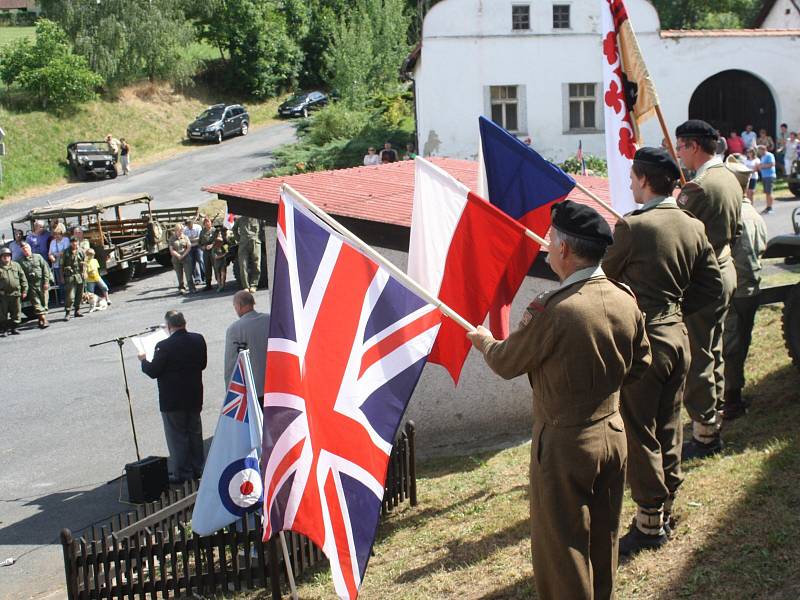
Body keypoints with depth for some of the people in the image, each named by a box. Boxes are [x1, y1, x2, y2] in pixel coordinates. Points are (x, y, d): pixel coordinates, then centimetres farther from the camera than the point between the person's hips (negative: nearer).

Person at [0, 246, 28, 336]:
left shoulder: (16, 266, 8)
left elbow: (23, 279, 9)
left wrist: (24, 290, 4)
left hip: (15, 293, 2)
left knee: (16, 312, 7)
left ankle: (13, 328, 19)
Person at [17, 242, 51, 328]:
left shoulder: (38, 257, 6)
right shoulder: (21, 261, 6)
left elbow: (45, 269, 3)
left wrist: (46, 282, -4)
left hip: (42, 284, 0)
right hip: (32, 286, 0)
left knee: (44, 302, 2)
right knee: (37, 304, -6)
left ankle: (41, 320, 12)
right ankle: (44, 320, -8)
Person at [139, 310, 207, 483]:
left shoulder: (164, 346, -21)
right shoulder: (198, 340, -3)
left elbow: (153, 372, -16)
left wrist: (144, 360, 3)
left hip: (172, 400, -6)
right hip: (195, 397, 6)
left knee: (177, 436, 5)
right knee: (195, 432, 18)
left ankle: (180, 473, 11)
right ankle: (197, 469, 26)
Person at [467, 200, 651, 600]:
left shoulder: (556, 311, -26)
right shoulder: (625, 300, -6)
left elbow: (506, 363, -11)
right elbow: (639, 365, 8)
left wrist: (484, 341, 9)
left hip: (565, 444, -7)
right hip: (613, 432, 7)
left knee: (562, 545, 9)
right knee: (604, 538, 22)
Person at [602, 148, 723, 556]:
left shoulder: (632, 226, -17)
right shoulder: (693, 227, 3)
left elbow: (606, 276, -5)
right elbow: (713, 285, 8)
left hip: (643, 340, -7)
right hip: (678, 336, 7)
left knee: (640, 433, 3)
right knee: (668, 427, 18)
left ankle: (649, 523, 10)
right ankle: (666, 510, 30)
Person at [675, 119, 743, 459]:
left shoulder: (698, 187, -21)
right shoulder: (730, 180, 9)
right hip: (725, 271, 10)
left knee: (697, 358, -2)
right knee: (713, 352, 18)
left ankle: (704, 435, 4)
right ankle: (713, 422, 29)